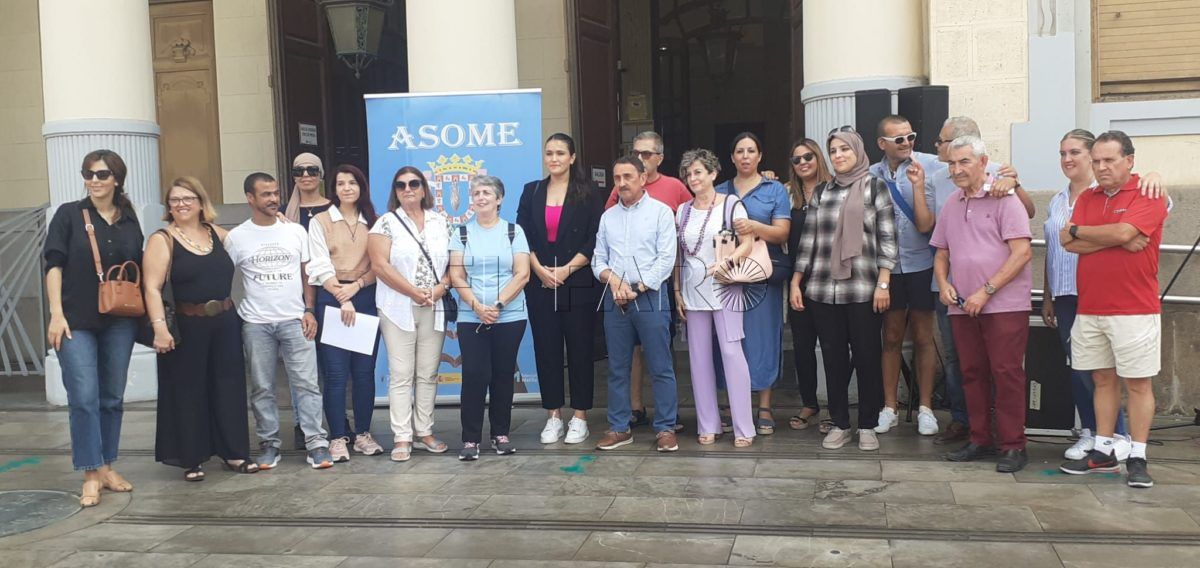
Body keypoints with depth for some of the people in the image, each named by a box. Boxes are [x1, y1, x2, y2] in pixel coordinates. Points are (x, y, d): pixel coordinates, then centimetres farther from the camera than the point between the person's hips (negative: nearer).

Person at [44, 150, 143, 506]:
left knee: (112, 397, 9)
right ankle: (91, 475, 0)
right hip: (77, 322, -3)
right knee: (84, 397, -7)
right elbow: (54, 265, -3)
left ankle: (107, 467, 20)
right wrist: (56, 314, -11)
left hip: (119, 322, 3)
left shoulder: (129, 220, 8)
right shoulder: (69, 214, 1)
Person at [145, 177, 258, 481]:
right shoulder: (162, 240, -5)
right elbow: (152, 287, -13)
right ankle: (191, 459, 15)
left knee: (229, 386, 9)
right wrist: (159, 326, -23)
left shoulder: (217, 233, 10)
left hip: (225, 322, 5)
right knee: (188, 391, 4)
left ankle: (234, 452, 20)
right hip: (186, 326, -4)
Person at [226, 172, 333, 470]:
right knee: (262, 388, 6)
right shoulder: (236, 237, 2)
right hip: (256, 324, 0)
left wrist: (309, 311, 1)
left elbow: (307, 275, 10)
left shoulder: (295, 231, 6)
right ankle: (269, 444, 16)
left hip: (295, 321, 0)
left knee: (306, 383, -4)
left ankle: (316, 443, -1)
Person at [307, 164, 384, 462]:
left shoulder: (372, 222, 12)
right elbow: (320, 267, -4)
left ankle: (363, 433, 14)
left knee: (365, 371, 5)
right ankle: (338, 437, 2)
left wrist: (356, 286, -11)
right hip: (332, 300, -2)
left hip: (366, 299, 3)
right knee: (336, 373, -4)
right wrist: (343, 299, -13)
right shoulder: (320, 221, 4)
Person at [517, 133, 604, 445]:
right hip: (540, 285, 3)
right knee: (546, 349, 5)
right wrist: (540, 269, -8)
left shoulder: (588, 193, 0)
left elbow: (594, 240, -5)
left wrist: (566, 270, -13)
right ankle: (553, 416, 14)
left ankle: (579, 417, 10)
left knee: (579, 349, 2)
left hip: (578, 285, -3)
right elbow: (522, 236, 5)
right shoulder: (532, 191, 10)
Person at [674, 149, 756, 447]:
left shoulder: (730, 204, -2)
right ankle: (708, 425, 15)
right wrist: (677, 291, 8)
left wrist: (728, 262, -23)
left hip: (723, 289, -4)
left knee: (732, 352, -8)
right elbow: (678, 255, 13)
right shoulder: (683, 211, 11)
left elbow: (747, 243, -8)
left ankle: (743, 428, -2)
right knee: (699, 357, 6)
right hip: (693, 291, 4)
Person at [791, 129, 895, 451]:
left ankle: (868, 427, 13)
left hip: (863, 289, -3)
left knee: (867, 357, 2)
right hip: (823, 290, 3)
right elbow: (808, 240, 12)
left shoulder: (874, 187, 4)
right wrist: (795, 283, 8)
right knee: (833, 358, 7)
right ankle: (839, 425, 17)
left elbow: (887, 238, -2)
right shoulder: (822, 193, 13)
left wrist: (883, 284, -9)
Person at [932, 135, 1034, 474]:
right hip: (962, 306, 6)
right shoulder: (951, 205, 15)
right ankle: (980, 440, 19)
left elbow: (1022, 253, -13)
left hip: (1004, 304, -6)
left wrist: (986, 291, -16)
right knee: (972, 374, 9)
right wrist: (943, 284, 2)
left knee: (1007, 374, -5)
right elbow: (941, 253, 22)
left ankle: (1013, 446, 2)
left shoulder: (1003, 200, -6)